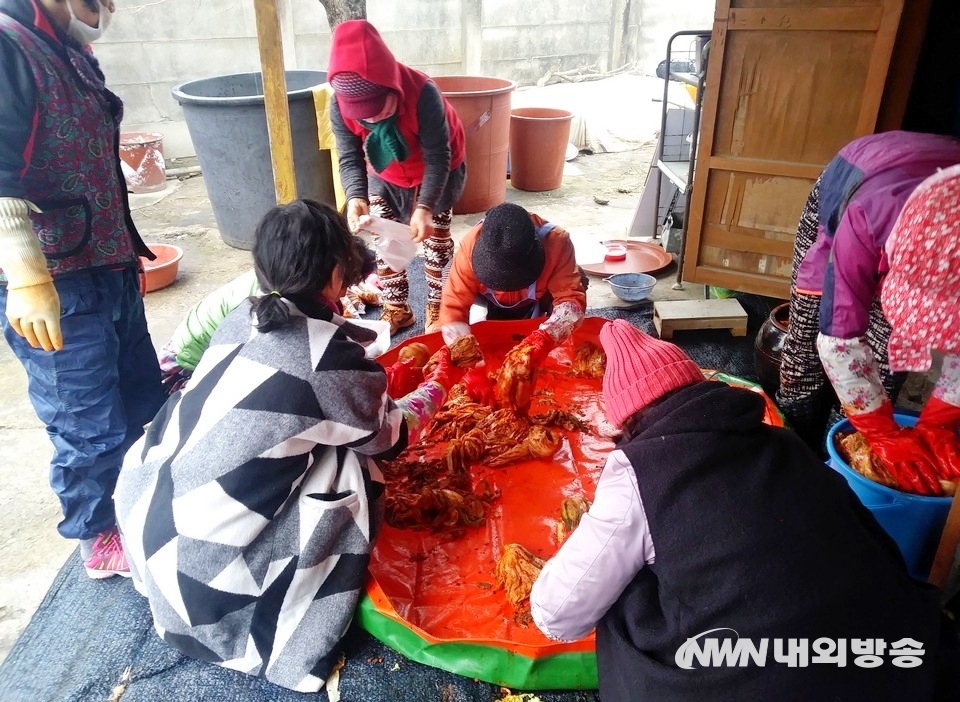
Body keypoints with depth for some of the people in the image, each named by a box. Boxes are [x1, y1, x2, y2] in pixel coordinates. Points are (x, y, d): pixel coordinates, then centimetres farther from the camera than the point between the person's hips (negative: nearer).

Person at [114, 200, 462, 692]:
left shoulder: (243, 317, 0)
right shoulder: (333, 360, -17)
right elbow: (390, 435, 4)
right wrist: (442, 379, 20)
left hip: (143, 516, 7)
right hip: (202, 561, -6)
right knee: (349, 465, 1)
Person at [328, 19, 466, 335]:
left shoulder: (423, 93, -40)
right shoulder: (339, 106, -29)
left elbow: (437, 158, -35)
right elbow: (350, 159, -25)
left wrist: (424, 207, -45)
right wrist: (356, 198, -46)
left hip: (436, 170, -3)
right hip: (385, 175, 4)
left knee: (436, 239, 5)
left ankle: (436, 308, 21)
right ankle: (397, 309, 21)